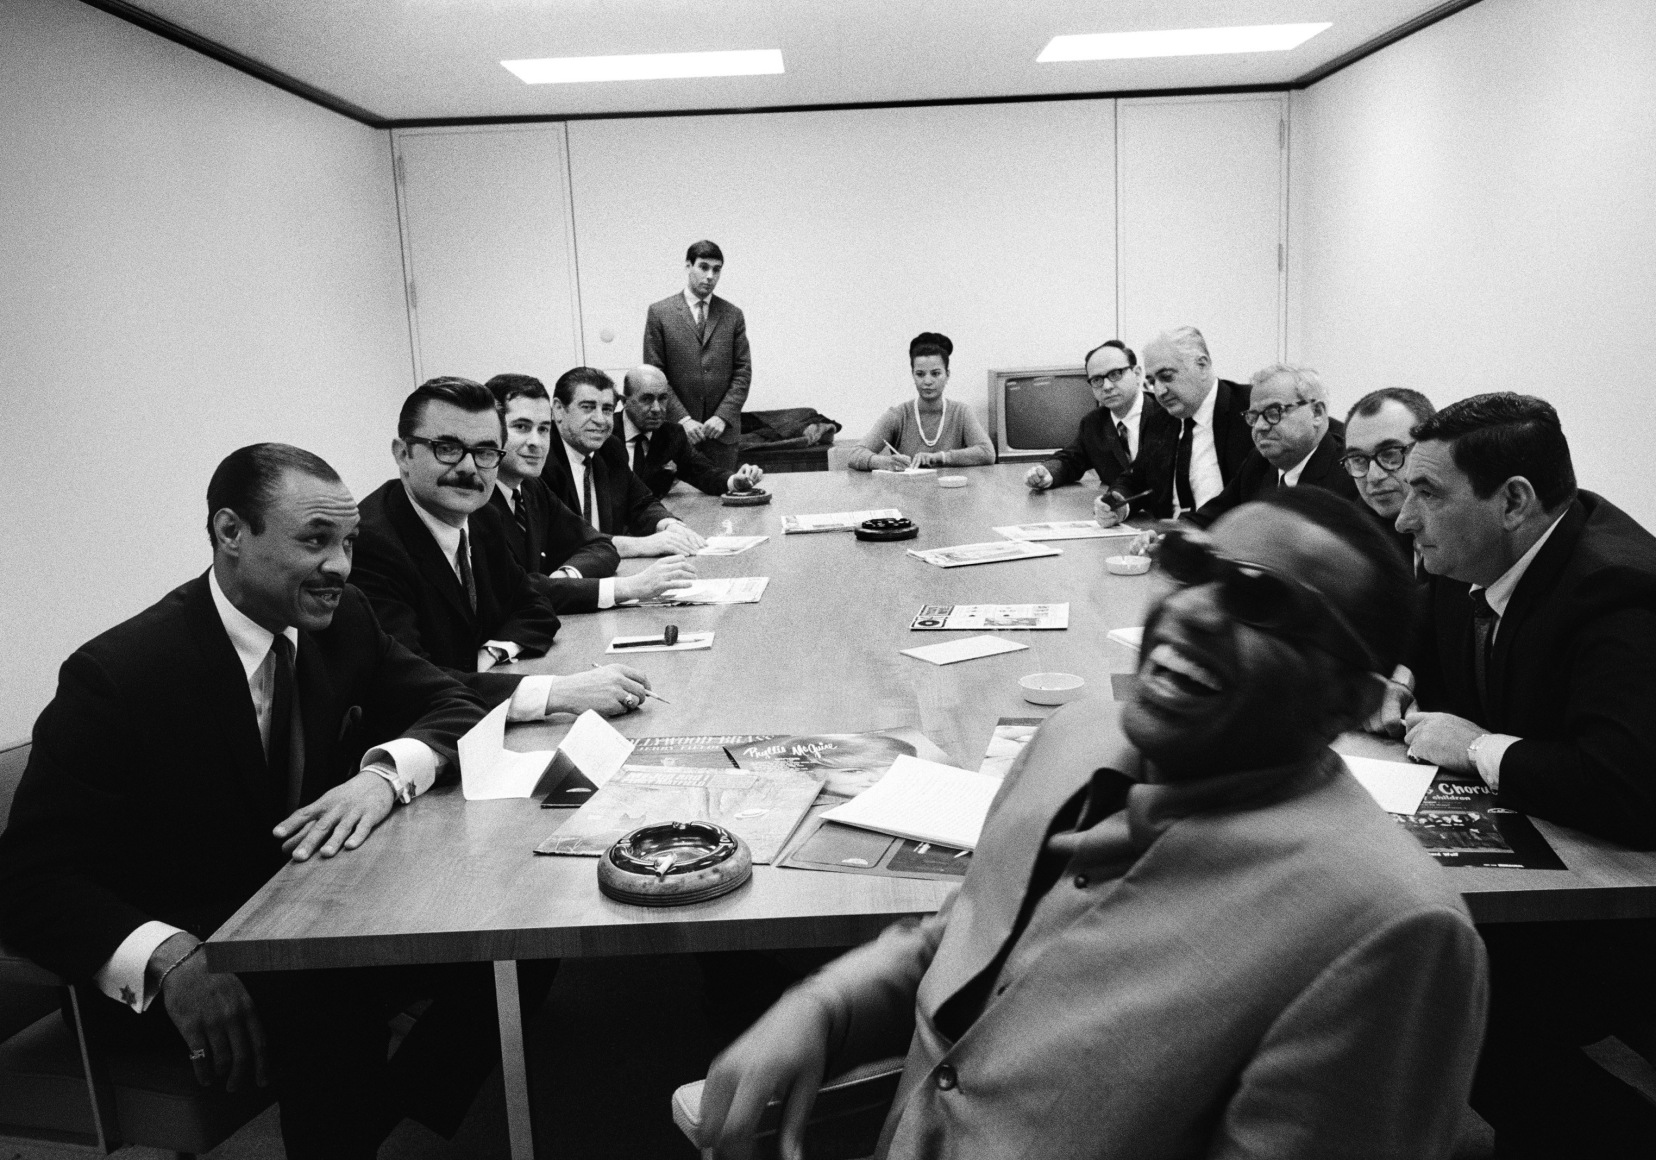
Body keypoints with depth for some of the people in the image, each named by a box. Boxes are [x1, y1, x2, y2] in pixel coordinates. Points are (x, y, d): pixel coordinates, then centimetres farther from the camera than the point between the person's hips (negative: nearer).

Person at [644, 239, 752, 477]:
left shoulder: (733, 314, 9)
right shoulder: (659, 313, 2)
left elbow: (743, 371, 6)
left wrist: (723, 416, -7)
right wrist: (682, 419, -10)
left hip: (722, 430, 2)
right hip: (675, 429, -2)